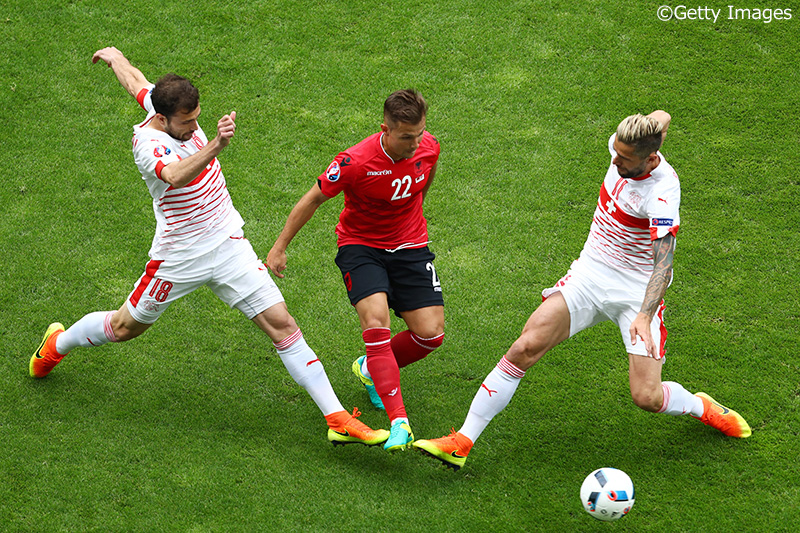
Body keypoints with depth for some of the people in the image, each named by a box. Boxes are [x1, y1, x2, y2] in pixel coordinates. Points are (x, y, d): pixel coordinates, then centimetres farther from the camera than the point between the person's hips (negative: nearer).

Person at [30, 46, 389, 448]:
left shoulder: (168, 105, -6)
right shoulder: (149, 141, -27)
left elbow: (135, 82, 17)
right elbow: (175, 176, -51)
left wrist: (115, 56, 38)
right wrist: (216, 145, -67)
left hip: (228, 245, 5)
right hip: (179, 258, -5)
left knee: (281, 324, -6)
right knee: (125, 327, 18)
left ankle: (337, 419, -6)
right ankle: (58, 344, 50)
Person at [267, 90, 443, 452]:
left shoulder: (428, 148, -12)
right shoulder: (355, 162, -26)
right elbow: (314, 199, -12)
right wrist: (279, 247, -5)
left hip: (410, 246, 4)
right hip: (361, 246, -4)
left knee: (431, 334, -8)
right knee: (376, 322, -28)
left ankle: (371, 369, 24)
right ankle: (399, 423, -33)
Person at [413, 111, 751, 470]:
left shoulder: (662, 193, -26)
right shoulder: (622, 145, -7)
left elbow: (663, 262, -33)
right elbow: (661, 117, 15)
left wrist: (644, 316, -46)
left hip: (637, 292, -5)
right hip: (589, 275, 5)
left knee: (647, 398, -13)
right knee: (524, 348, -14)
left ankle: (703, 407, 24)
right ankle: (462, 442, -11)